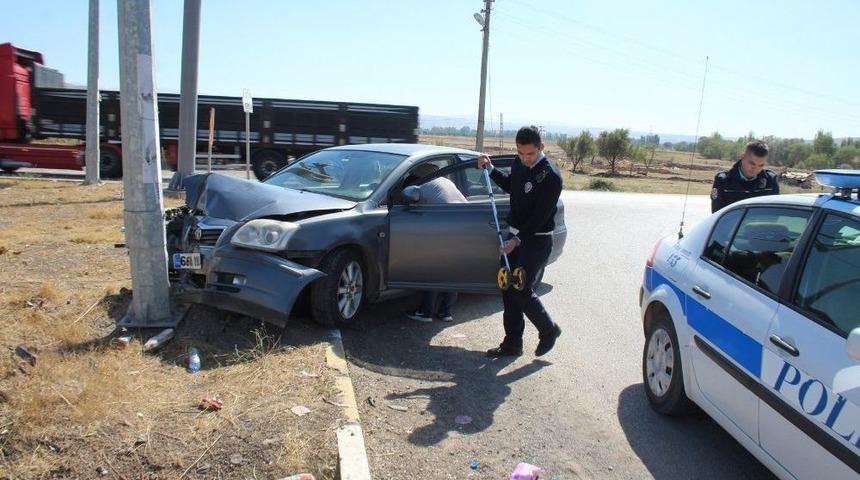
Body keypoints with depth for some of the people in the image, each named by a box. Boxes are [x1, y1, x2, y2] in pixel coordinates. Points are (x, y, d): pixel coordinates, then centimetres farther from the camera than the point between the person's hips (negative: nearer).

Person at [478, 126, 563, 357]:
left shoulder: (551, 176, -19)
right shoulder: (519, 164, 3)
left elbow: (540, 216, -21)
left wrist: (517, 240, -22)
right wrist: (490, 169, 13)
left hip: (536, 240, -8)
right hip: (515, 235, 8)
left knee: (522, 290, -8)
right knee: (509, 288, 8)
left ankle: (548, 330, 18)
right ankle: (512, 343, 18)